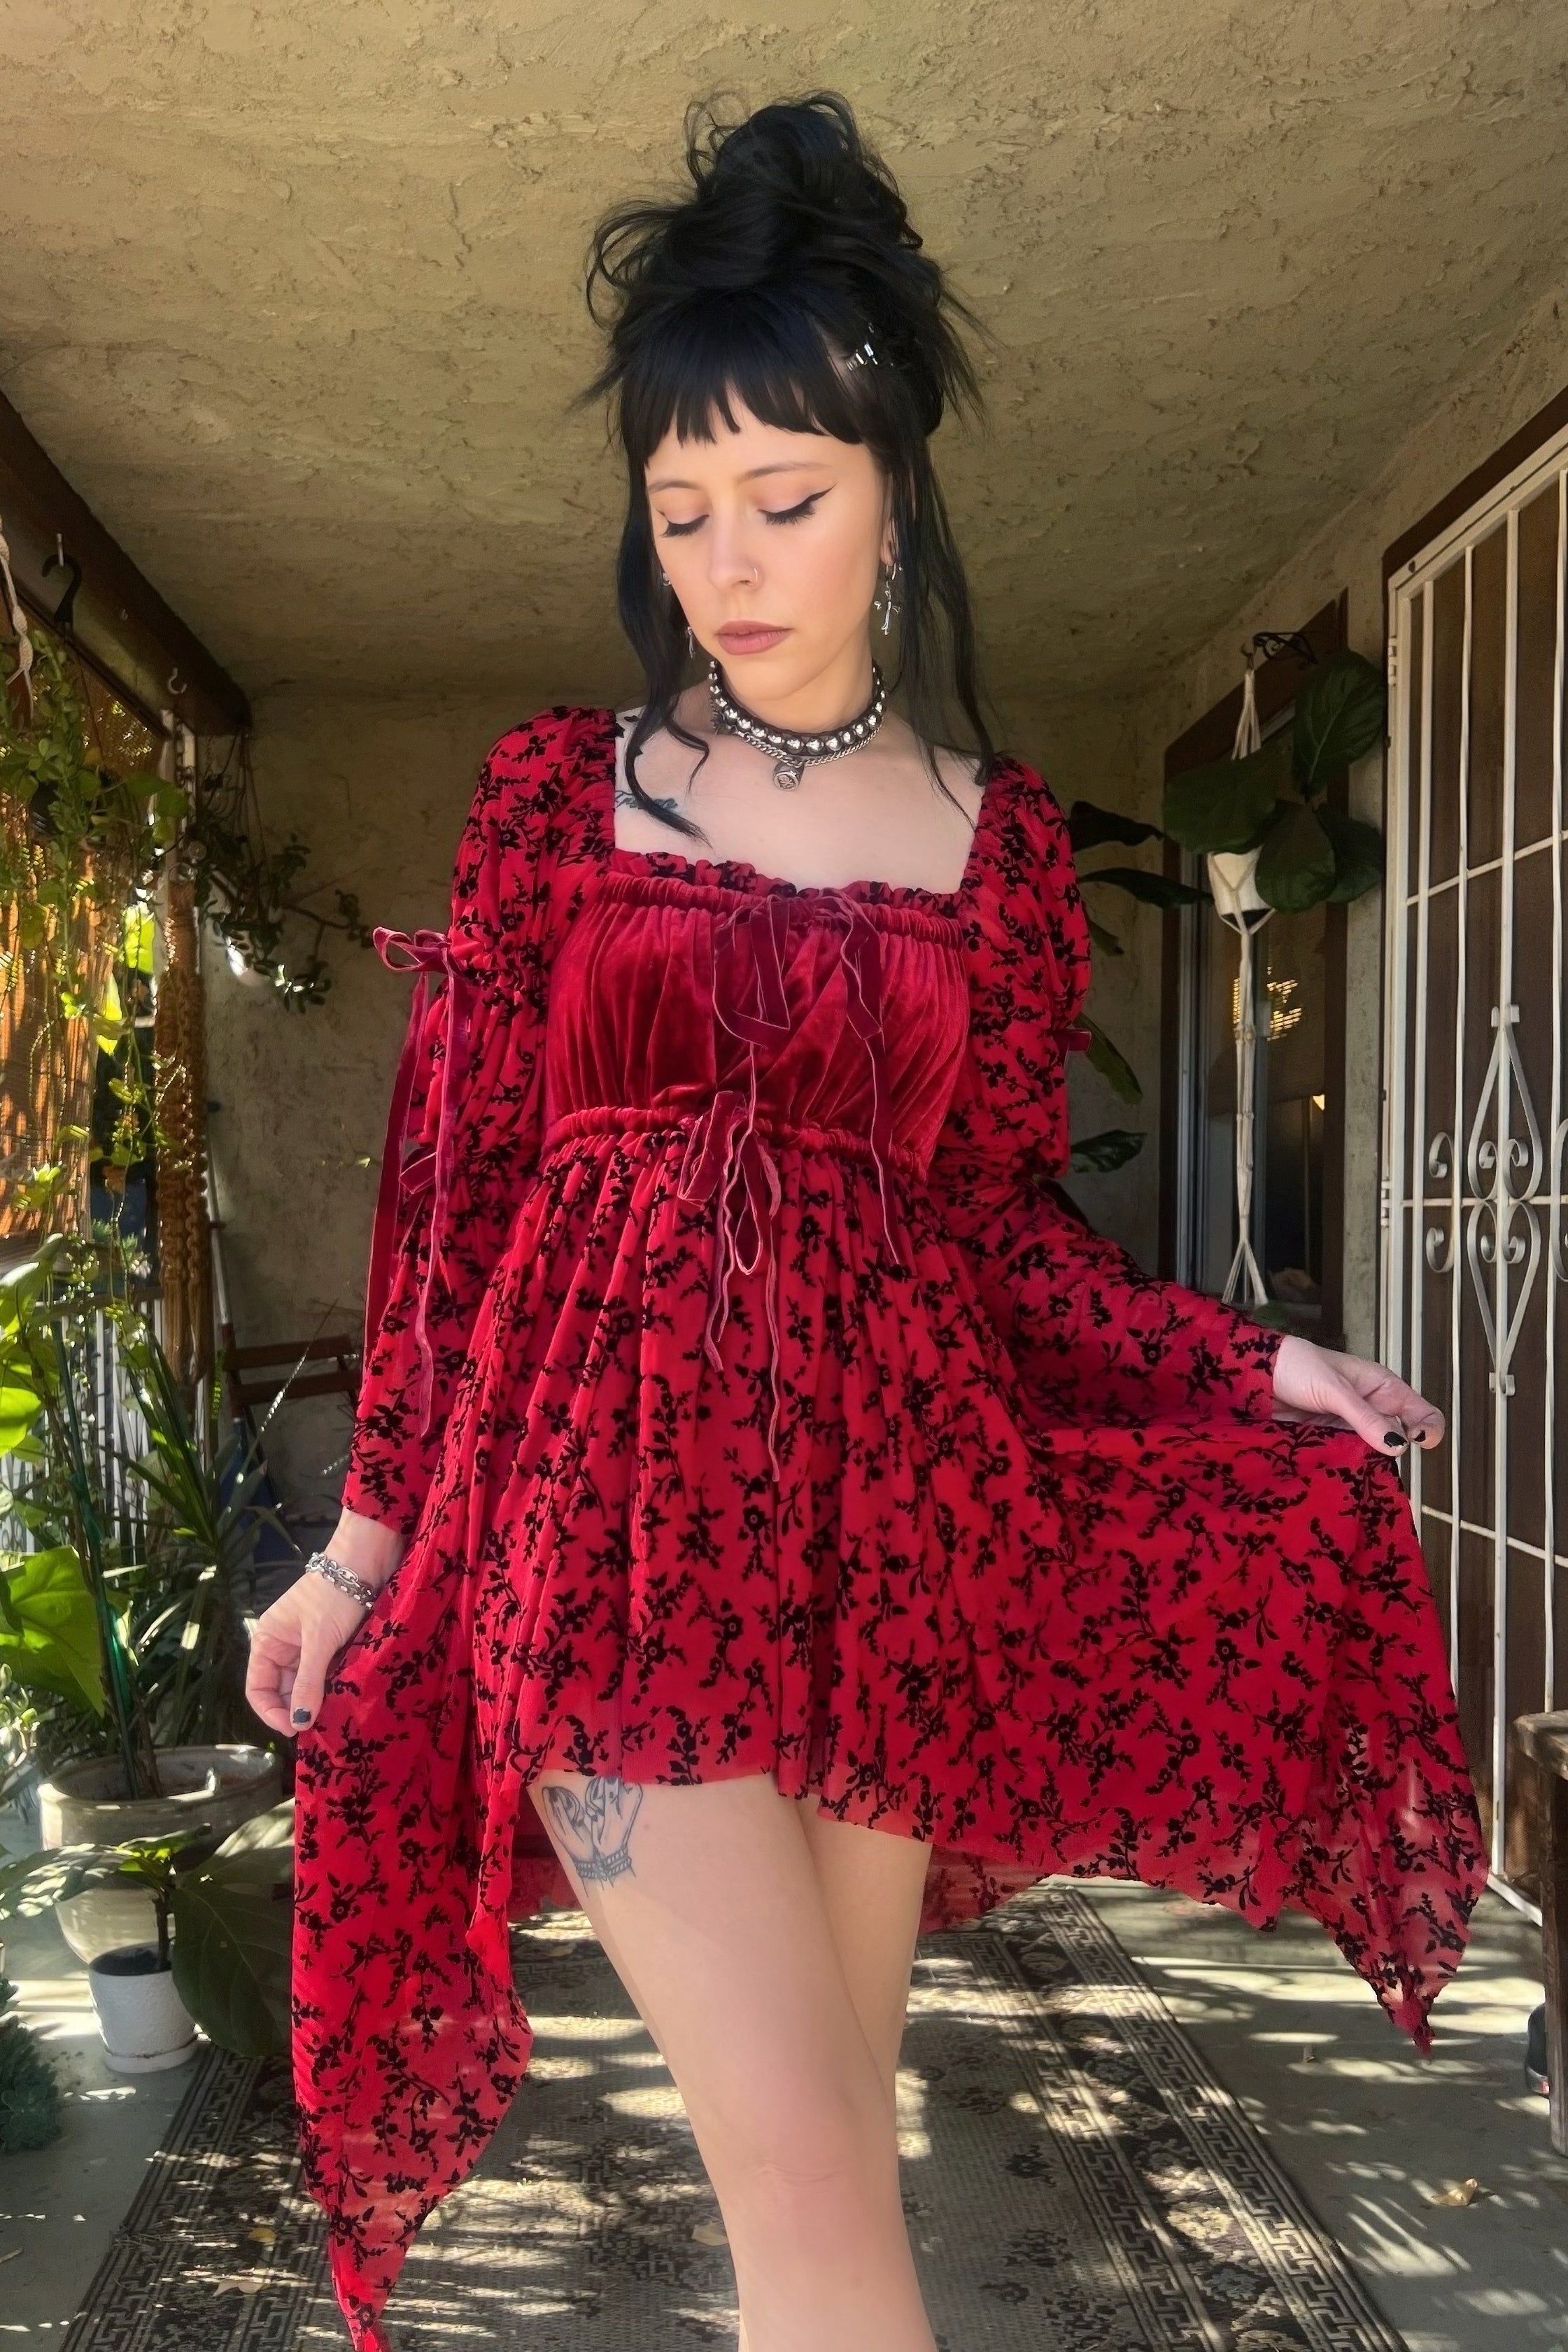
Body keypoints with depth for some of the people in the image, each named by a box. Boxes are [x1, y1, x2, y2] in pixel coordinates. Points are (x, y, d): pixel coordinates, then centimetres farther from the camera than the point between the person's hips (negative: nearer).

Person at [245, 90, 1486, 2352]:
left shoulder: (999, 834, 7)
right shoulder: (560, 789, 5)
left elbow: (1003, 1220, 9)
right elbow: (454, 1177, 5)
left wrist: (1256, 1370, -5)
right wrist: (371, 1532, 6)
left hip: (890, 1503, 2)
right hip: (613, 1490, -1)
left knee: (832, 2125, 11)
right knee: (803, 2159, -9)